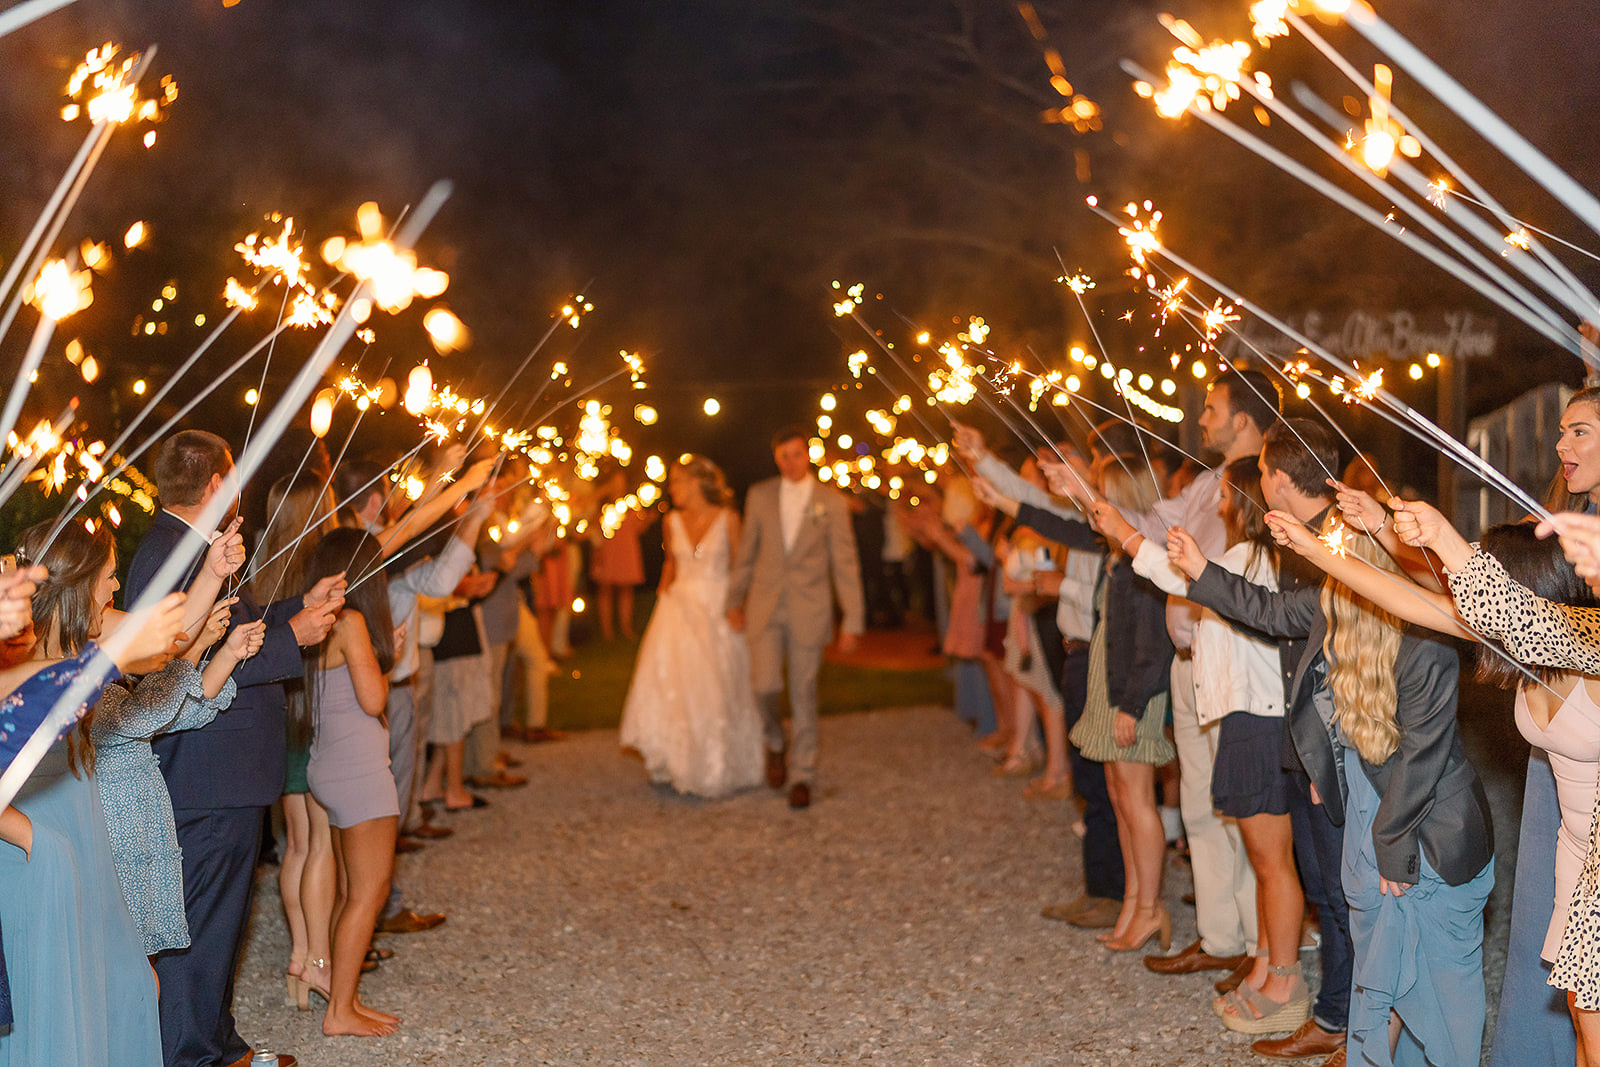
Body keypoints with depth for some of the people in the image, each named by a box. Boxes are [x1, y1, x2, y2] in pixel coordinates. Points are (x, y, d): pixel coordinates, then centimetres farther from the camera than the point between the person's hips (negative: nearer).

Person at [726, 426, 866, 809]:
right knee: (766, 684, -13)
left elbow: (845, 564, 0)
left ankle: (801, 776, 16)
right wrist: (734, 600, 15)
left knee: (804, 695, 3)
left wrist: (853, 620, -3)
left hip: (809, 611, -1)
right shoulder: (759, 496, 5)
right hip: (765, 607, 1)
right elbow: (746, 552, 14)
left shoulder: (831, 503, -1)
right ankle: (775, 743, 19)